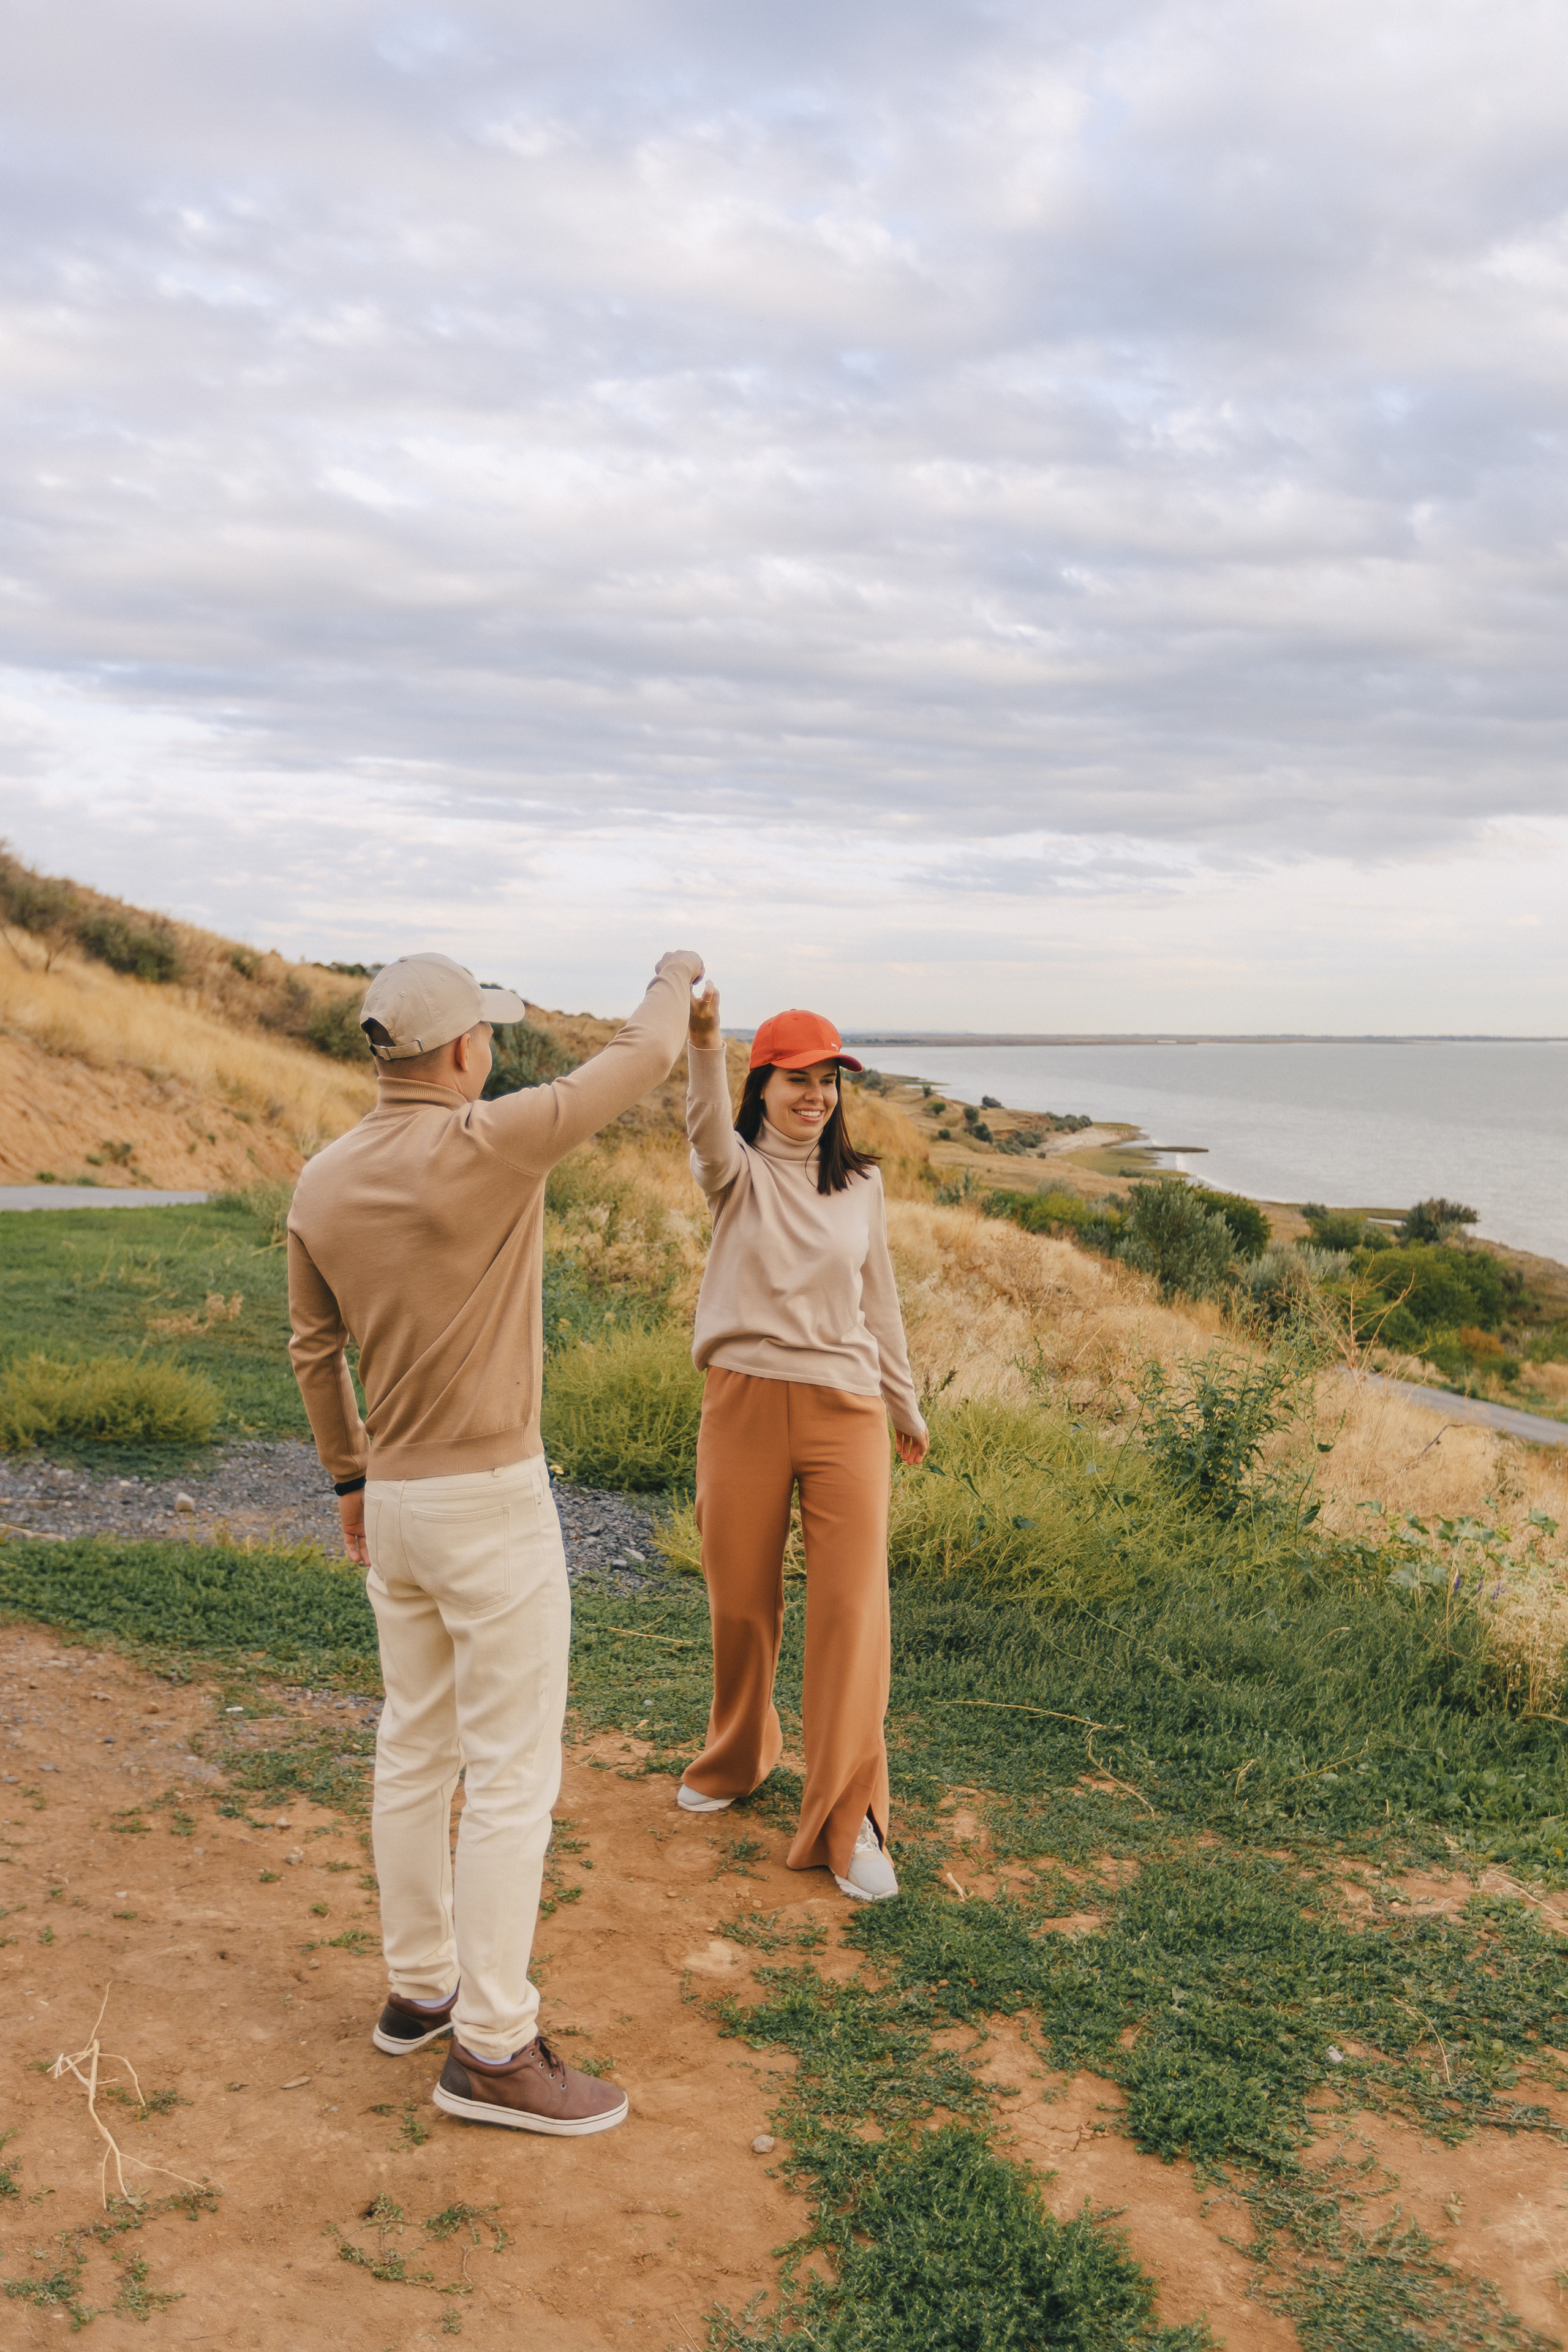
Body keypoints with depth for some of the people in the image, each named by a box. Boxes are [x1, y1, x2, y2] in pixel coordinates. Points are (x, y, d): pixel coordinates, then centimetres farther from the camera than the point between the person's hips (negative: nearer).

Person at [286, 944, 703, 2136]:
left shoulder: (323, 1183, 2)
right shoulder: (489, 1145, -21)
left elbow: (312, 1347, 12)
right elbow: (644, 1058, -10)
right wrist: (675, 978, 11)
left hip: (393, 1497, 8)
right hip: (492, 1502, -8)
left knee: (416, 1748, 19)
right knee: (514, 1774, 1)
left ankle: (421, 1985, 33)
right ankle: (492, 2047, 8)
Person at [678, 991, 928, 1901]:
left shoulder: (861, 1182, 9)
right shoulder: (738, 1172, 0)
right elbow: (708, 1127, -25)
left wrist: (907, 1406, 23)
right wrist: (702, 1043, -44)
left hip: (845, 1408, 1)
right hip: (744, 1404, -1)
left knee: (853, 1608, -5)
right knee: (741, 1602, 11)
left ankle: (849, 1819, 2)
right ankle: (738, 1758, 37)